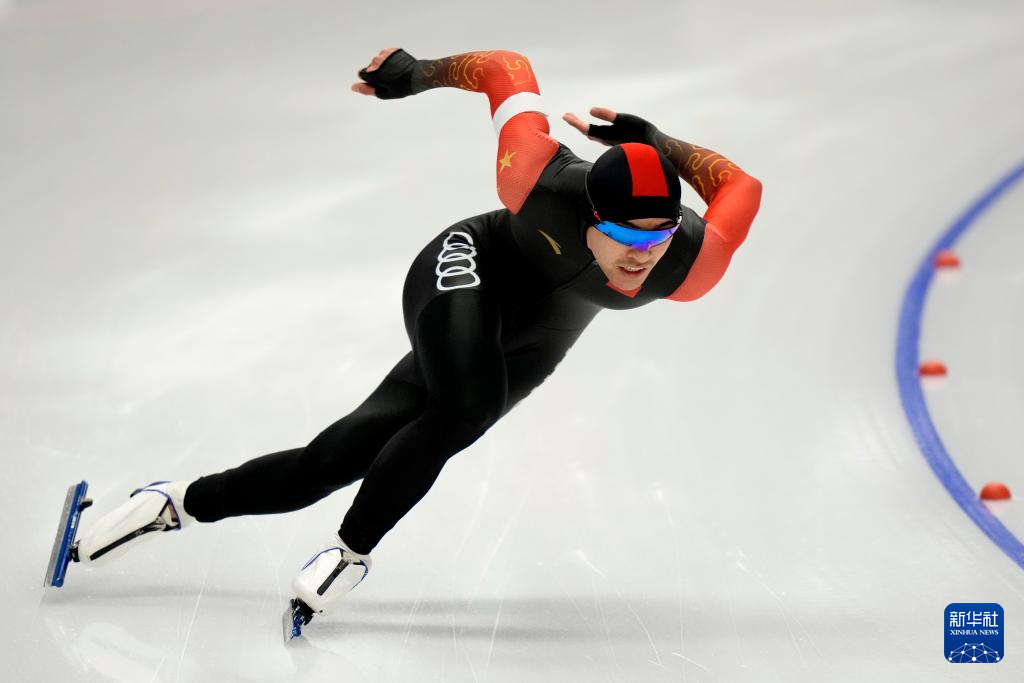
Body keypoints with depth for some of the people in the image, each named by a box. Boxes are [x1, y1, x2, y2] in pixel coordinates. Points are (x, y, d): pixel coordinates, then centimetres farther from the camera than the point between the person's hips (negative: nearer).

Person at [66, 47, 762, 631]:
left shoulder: (689, 269, -32)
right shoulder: (541, 183, -37)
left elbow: (739, 184, -14)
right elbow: (506, 69, -21)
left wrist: (659, 144, -27)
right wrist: (420, 74, -9)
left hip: (523, 349, 3)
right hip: (469, 269, -3)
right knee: (468, 407, -36)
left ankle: (179, 502, 16)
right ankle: (352, 552, -12)